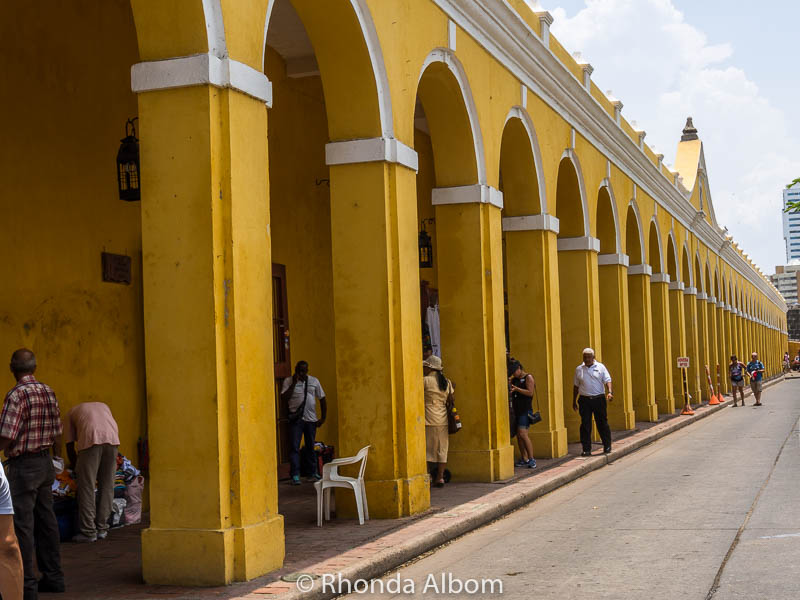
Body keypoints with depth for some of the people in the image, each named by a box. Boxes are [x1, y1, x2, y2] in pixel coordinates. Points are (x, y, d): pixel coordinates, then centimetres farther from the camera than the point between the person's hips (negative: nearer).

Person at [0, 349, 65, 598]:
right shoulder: (48, 392, 6)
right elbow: (57, 433, 13)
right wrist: (57, 461, 24)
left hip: (23, 465, -8)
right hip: (45, 462, 8)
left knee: (22, 524, -3)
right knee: (46, 521, 14)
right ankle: (53, 576, 21)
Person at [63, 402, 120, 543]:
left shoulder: (71, 414, 29)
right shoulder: (103, 406, 38)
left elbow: (70, 447, 23)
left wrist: (76, 468, 34)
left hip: (90, 441, -3)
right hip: (112, 440, 3)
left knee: (87, 486, 3)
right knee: (107, 485, 12)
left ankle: (89, 532, 3)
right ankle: (102, 529, 16)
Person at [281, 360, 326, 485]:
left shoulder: (314, 381, 6)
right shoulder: (288, 381, 0)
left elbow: (322, 399, 10)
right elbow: (284, 398, -12)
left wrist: (323, 418, 4)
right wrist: (293, 384, -15)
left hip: (311, 419, 2)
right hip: (296, 419, -2)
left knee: (310, 447, 11)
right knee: (295, 447, -7)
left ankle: (313, 473, 22)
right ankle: (295, 476, -6)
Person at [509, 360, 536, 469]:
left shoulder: (528, 377, -3)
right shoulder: (514, 379, 18)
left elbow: (530, 392, -13)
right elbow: (510, 392, 18)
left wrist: (516, 389, -19)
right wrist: (509, 385, 1)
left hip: (525, 410, -8)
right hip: (516, 410, 8)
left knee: (523, 434, -16)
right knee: (518, 435, 6)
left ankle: (531, 459, -13)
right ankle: (524, 459, 12)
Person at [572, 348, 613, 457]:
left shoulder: (600, 367, 4)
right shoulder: (579, 369, 9)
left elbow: (607, 380, -3)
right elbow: (576, 386, 15)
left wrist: (609, 392, -21)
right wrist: (574, 401, 15)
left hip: (599, 399, -1)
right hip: (584, 400, 1)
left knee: (602, 423, 5)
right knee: (585, 425, -1)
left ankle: (607, 446, 19)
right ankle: (586, 449, 3)